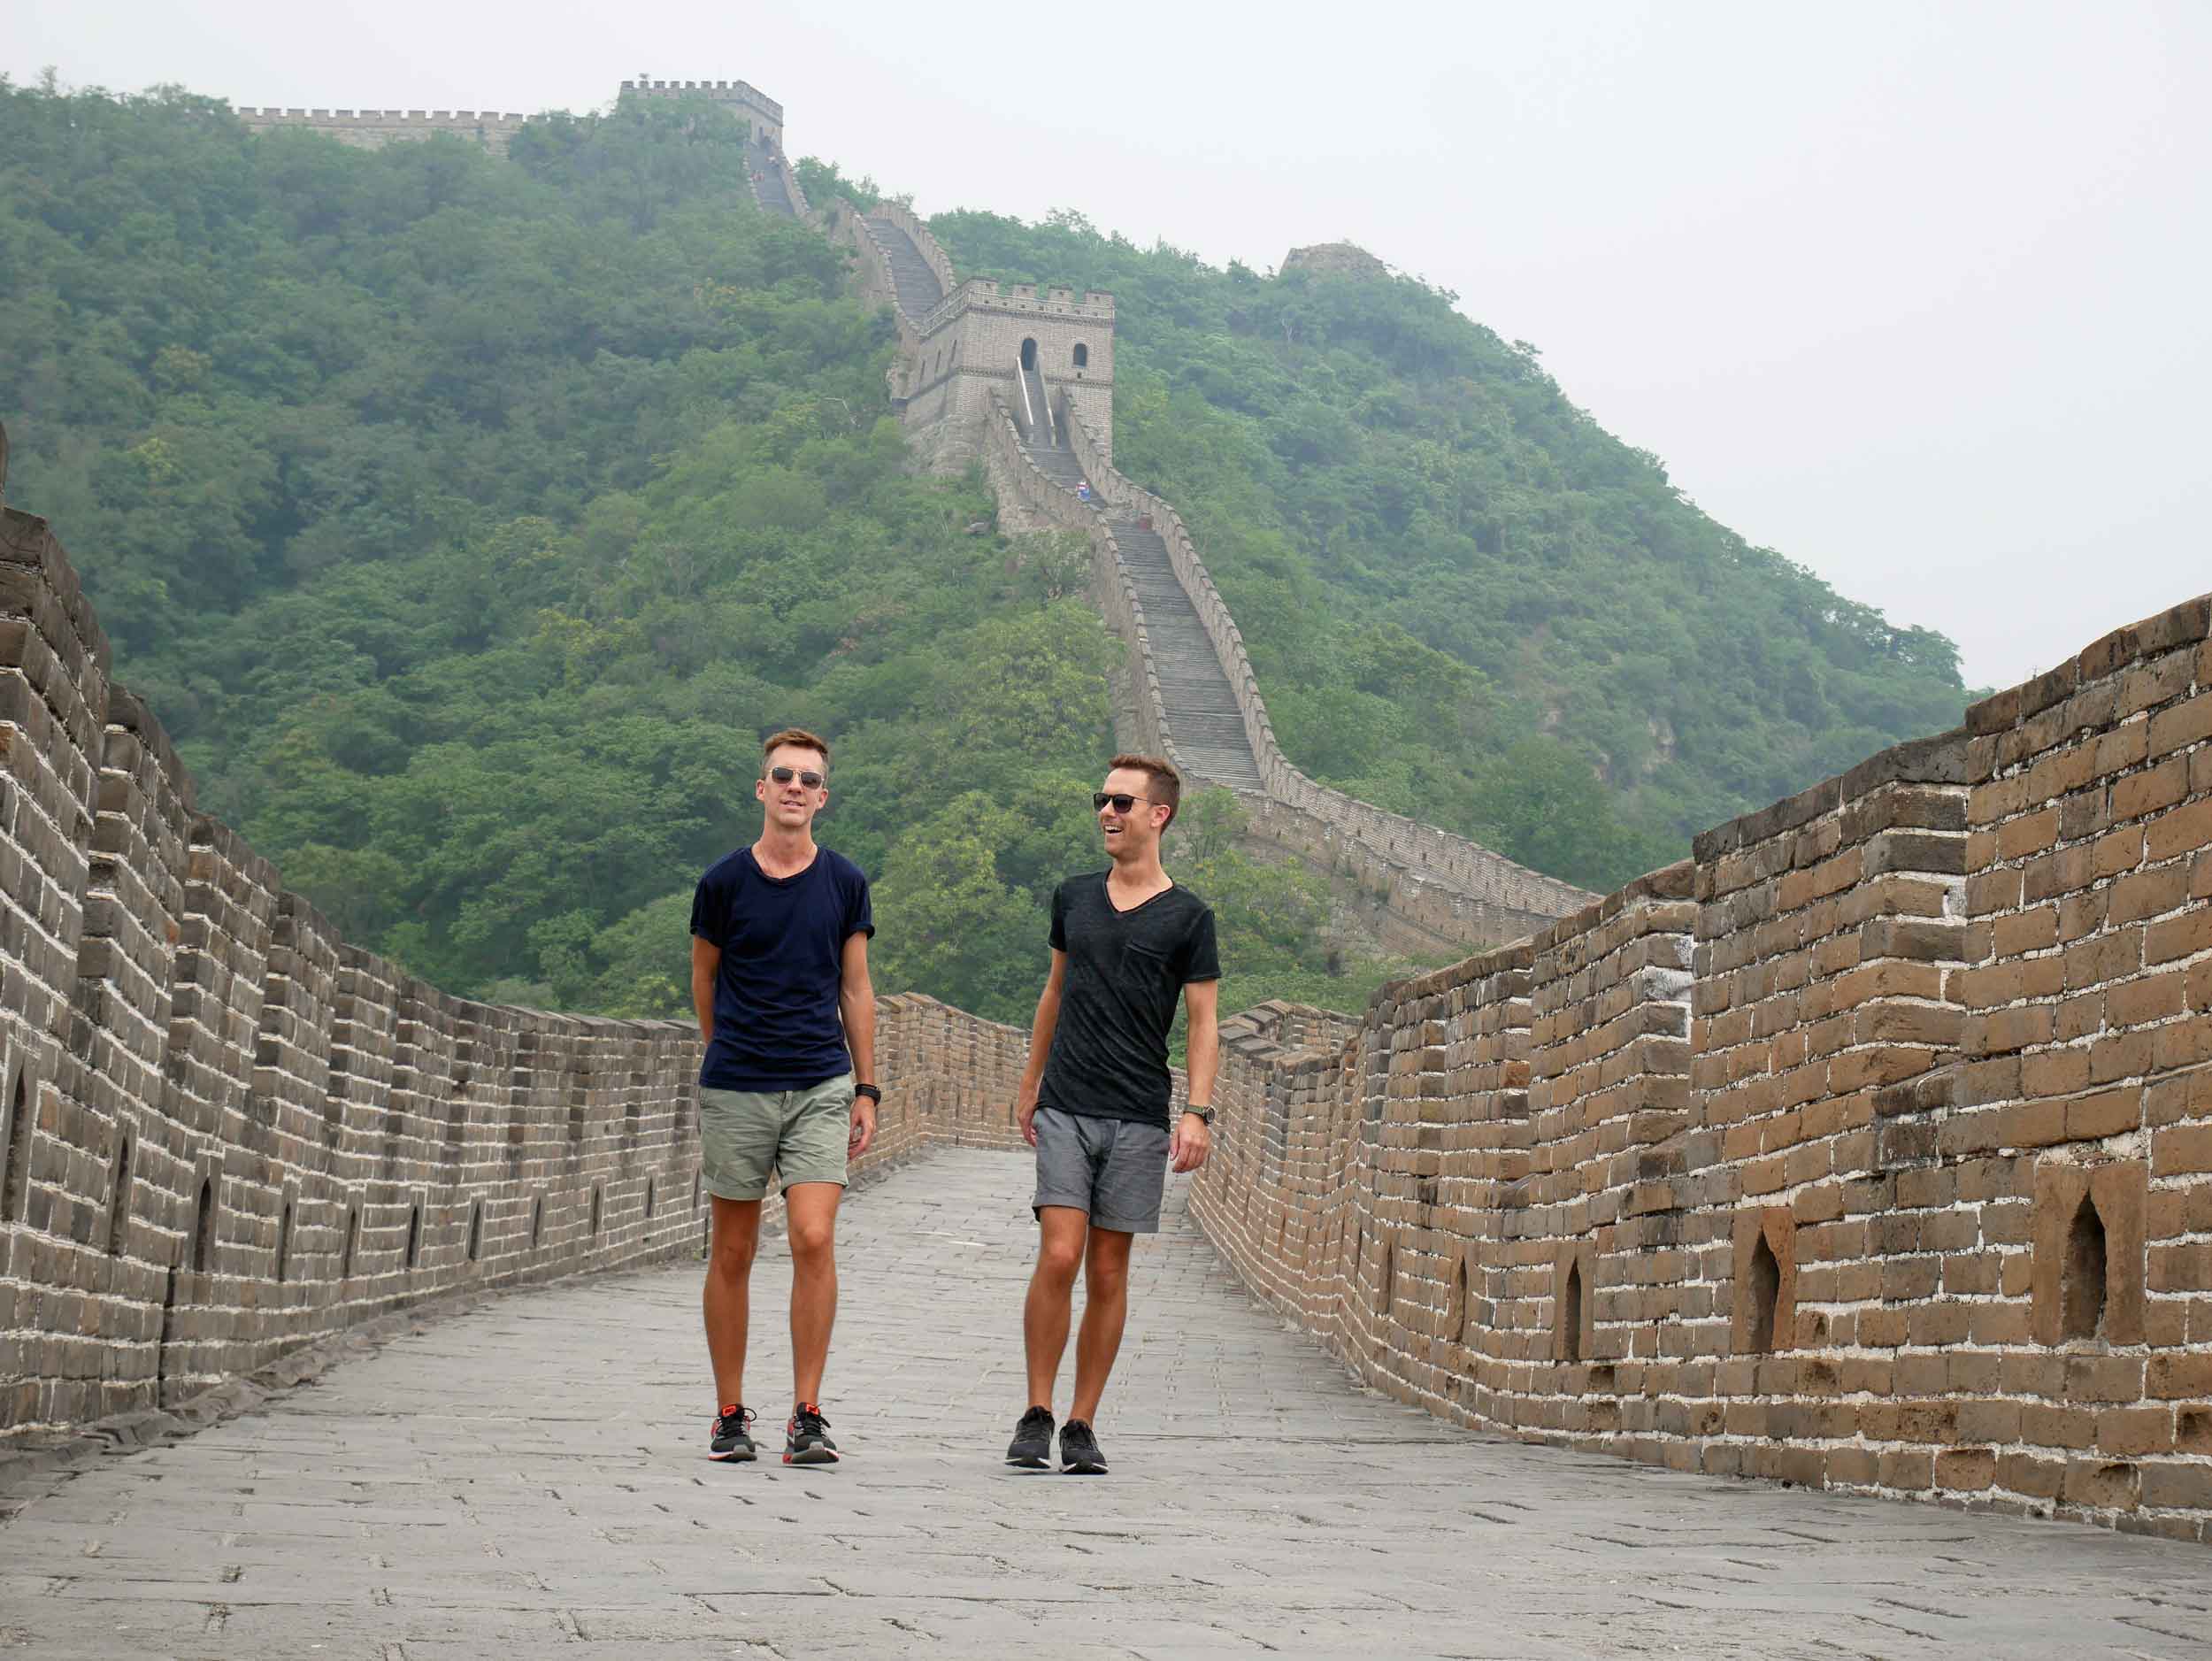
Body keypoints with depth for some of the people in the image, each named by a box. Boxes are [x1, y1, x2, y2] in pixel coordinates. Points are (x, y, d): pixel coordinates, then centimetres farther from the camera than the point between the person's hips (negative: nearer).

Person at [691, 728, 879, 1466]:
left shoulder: (844, 883, 4)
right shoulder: (724, 882, -1)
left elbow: (855, 990, 10)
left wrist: (866, 1088, 9)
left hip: (821, 1087, 0)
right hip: (736, 1091, 0)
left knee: (814, 1241, -12)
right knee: (733, 1253, 5)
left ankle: (807, 1418, -6)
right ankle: (730, 1417, 16)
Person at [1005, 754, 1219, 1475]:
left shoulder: (1187, 916, 1)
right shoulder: (1074, 897, 11)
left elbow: (1204, 1023, 0)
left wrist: (1198, 1111, -11)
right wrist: (1030, 1083, 22)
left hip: (1139, 1118, -1)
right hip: (1065, 1110, 1)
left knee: (1108, 1272, 2)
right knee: (1058, 1258, -11)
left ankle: (1082, 1426, 11)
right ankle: (1036, 1416, -1)